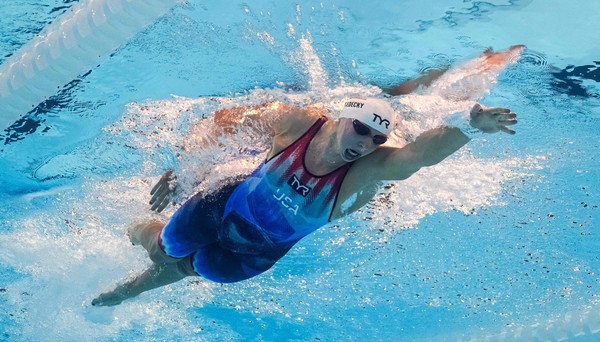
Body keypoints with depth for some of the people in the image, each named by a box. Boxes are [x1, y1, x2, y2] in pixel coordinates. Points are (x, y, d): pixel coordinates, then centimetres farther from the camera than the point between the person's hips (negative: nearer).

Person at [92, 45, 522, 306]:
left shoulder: (370, 170, -33)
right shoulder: (297, 121, -30)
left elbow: (427, 148, -53)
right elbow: (227, 118, -14)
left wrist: (470, 120, -71)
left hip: (259, 253, 1)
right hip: (224, 209, -1)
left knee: (181, 269, 23)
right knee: (162, 247, 21)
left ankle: (123, 292, 58)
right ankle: (137, 231, 61)